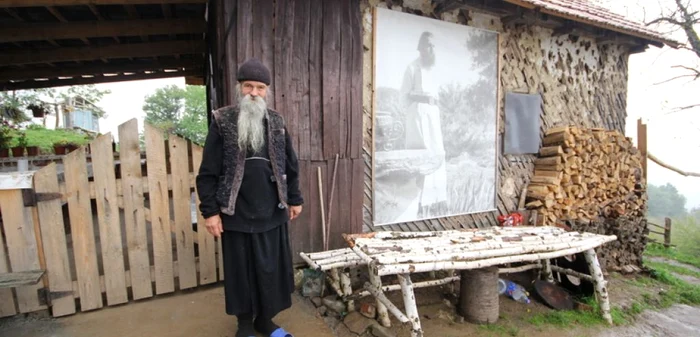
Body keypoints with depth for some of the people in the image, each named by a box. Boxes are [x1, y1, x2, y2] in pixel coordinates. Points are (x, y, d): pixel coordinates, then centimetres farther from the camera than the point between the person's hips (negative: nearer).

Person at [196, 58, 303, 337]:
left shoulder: (276, 121, 5)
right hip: (236, 213, -2)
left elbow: (290, 165, 10)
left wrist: (295, 199, 11)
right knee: (241, 270, 12)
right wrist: (210, 210, -7)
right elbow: (208, 172, -4)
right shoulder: (222, 121, -4)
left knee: (272, 268, 12)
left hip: (272, 211, 3)